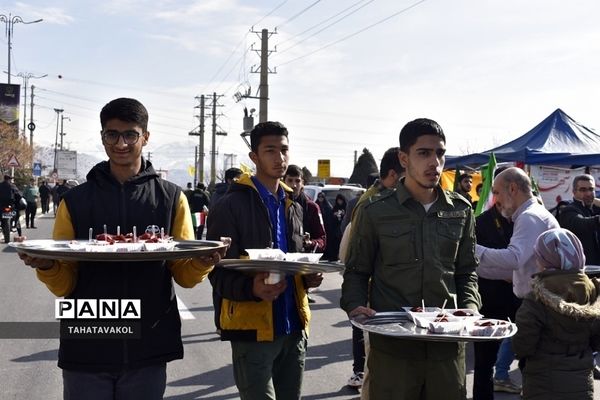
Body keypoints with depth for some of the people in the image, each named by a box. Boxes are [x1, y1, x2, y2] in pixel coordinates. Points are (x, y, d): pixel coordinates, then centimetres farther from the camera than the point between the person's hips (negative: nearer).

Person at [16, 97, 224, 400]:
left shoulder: (171, 197, 3)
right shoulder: (75, 201, 3)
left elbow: (184, 276, 3)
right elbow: (64, 285, 3)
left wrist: (201, 264, -18)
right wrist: (47, 267, -18)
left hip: (148, 351, 0)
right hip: (86, 350, 0)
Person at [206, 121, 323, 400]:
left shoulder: (293, 206, 15)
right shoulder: (231, 205, -7)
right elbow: (218, 273, -9)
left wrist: (308, 277, 2)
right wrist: (253, 288, -28)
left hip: (294, 327, 7)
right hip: (253, 328, -7)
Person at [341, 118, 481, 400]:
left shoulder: (461, 210, 7)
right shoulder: (375, 212, -3)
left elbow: (466, 271, 14)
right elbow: (357, 271, 4)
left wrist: (470, 308, -3)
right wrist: (354, 306, -14)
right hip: (391, 344, -3)